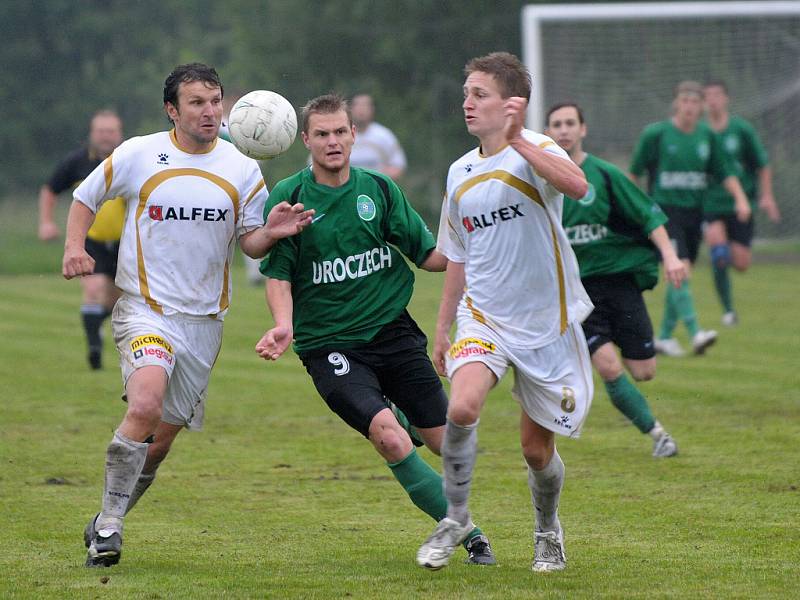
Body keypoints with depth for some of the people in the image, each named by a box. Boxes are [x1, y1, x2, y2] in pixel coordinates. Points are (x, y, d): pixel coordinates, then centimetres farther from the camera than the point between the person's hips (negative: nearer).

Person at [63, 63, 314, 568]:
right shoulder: (137, 156, -4)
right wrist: (75, 247, -5)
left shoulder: (243, 170, 1)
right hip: (145, 309, -3)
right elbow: (86, 197, 11)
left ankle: (105, 523, 28)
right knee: (146, 406, -28)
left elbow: (250, 242, 7)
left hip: (205, 318, 4)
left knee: (161, 438, 7)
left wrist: (270, 233, -16)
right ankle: (110, 522, -15)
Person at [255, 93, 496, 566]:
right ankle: (467, 531, -11)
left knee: (444, 439, 2)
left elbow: (427, 254, 8)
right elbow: (279, 274, -2)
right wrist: (284, 326, -19)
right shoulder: (288, 198, -3)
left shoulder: (379, 188, 4)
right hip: (329, 345, -3)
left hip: (393, 330, 3)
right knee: (389, 437, -24)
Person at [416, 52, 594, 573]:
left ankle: (548, 531, 35)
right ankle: (455, 519, -6)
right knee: (463, 407, -25)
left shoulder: (536, 153, -12)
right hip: (483, 316, 3)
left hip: (545, 322, -3)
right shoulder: (461, 174, 7)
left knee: (537, 445, 6)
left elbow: (577, 186, -36)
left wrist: (517, 140, -39)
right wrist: (443, 327, 19)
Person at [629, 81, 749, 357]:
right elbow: (634, 172, 2)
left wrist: (740, 198, -4)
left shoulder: (707, 136, 6)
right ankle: (695, 334, -25)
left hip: (694, 212, 5)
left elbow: (724, 172, 11)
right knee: (680, 271, -19)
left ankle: (664, 337, 20)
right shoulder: (655, 134, -7)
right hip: (665, 210, -5)